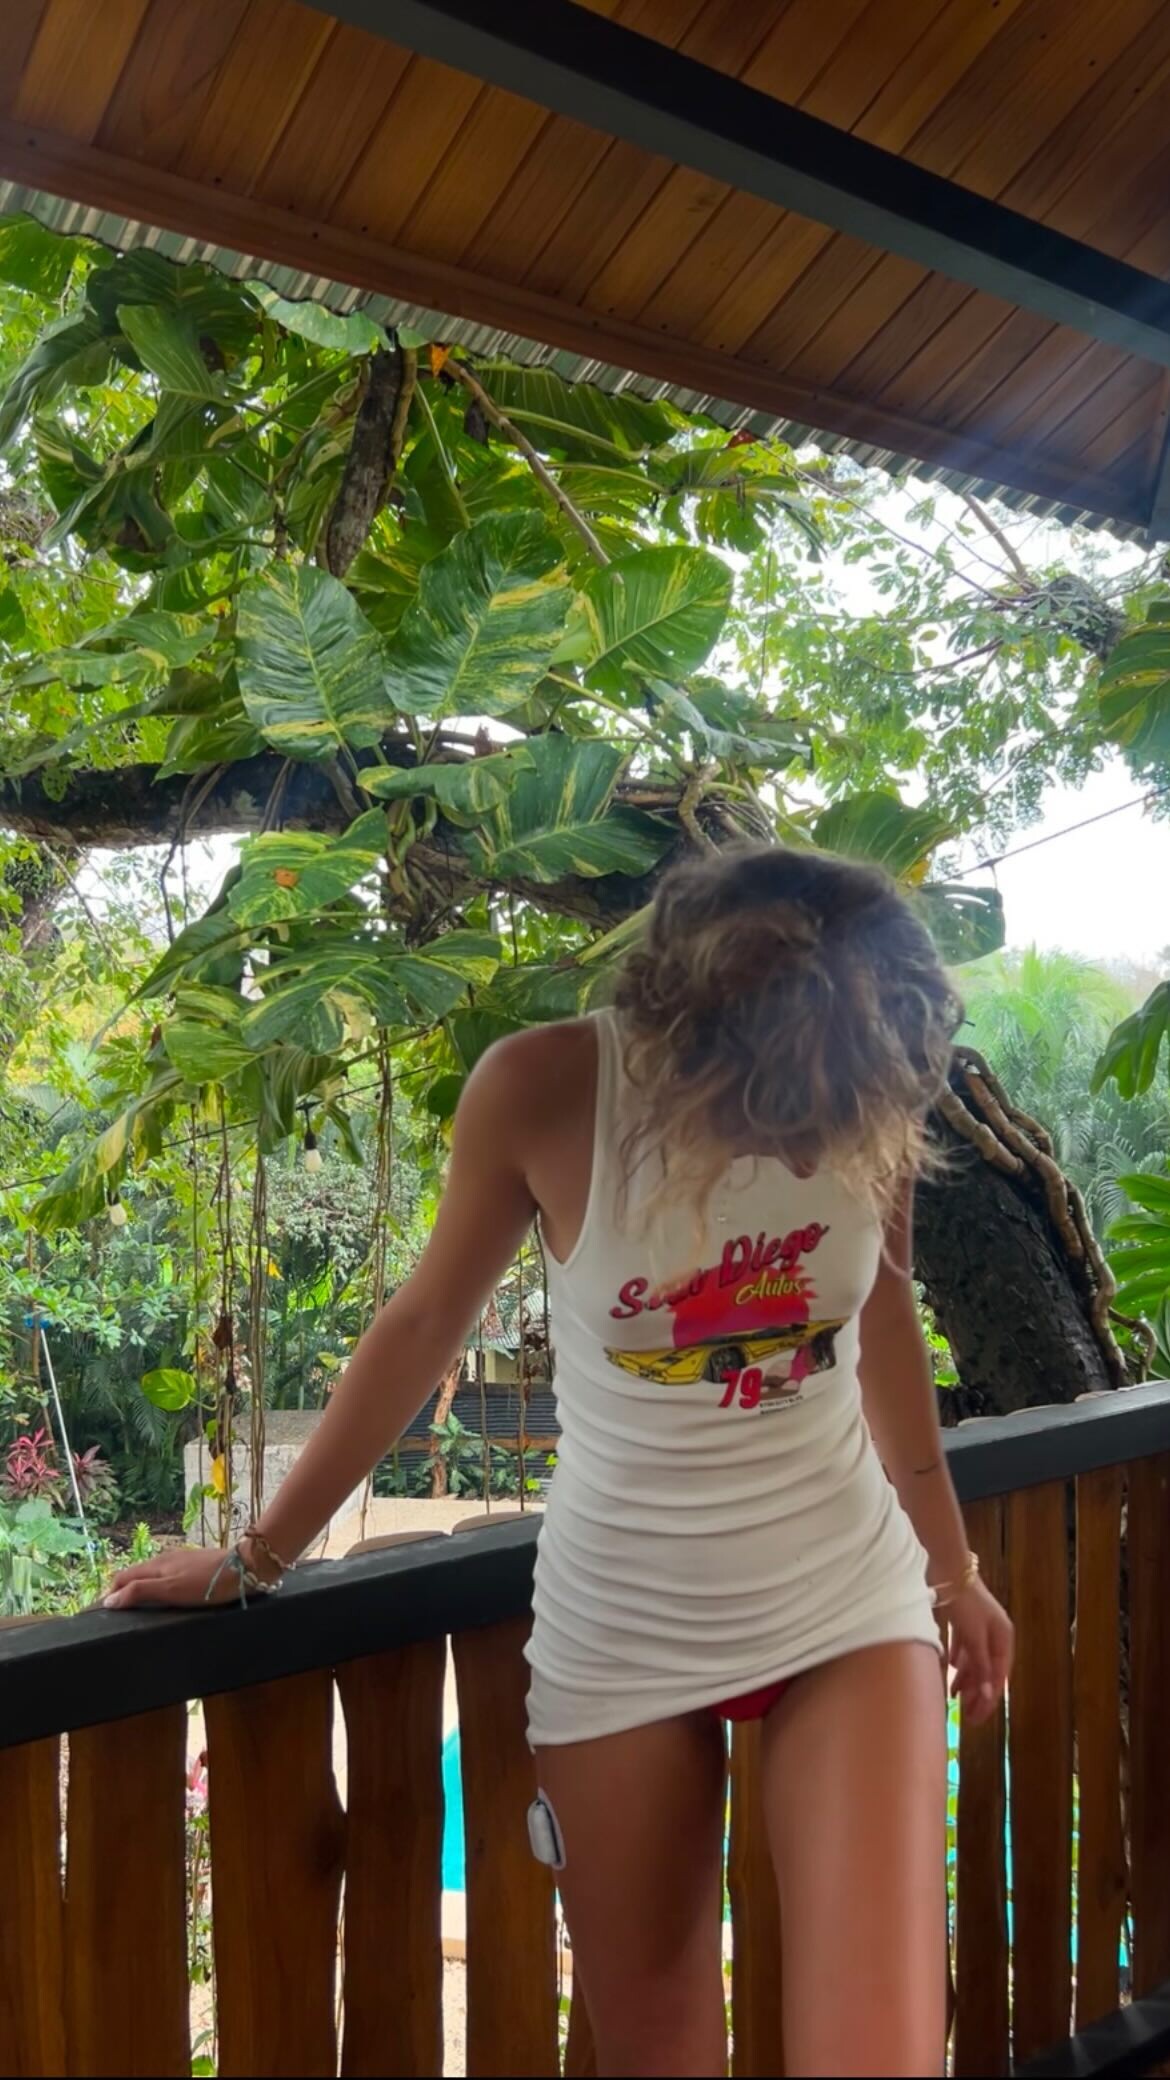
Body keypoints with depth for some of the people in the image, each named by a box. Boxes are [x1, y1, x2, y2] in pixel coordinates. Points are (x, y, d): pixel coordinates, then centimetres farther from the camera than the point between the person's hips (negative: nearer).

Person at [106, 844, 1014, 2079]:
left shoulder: (873, 1086, -11)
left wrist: (951, 1563, 17)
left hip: (847, 1605, 1)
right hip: (620, 1636, -1)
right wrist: (259, 1557, 3)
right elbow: (425, 1325, -6)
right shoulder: (547, 1090, -19)